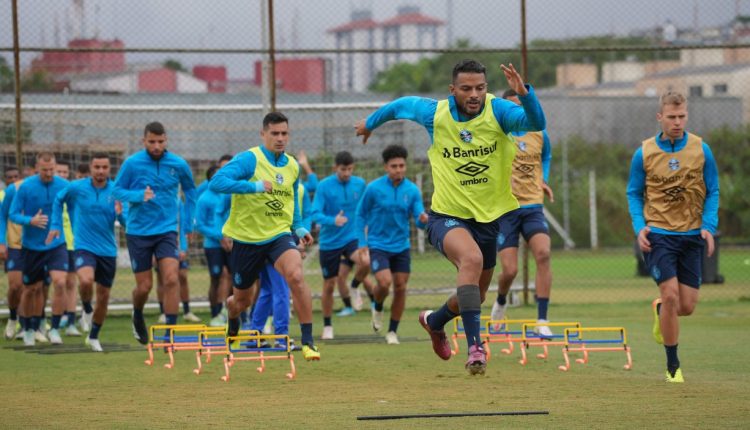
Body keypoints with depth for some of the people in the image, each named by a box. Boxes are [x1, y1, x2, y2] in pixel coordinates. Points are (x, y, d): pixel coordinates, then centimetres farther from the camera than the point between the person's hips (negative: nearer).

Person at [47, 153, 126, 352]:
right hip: (84, 246, -2)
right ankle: (87, 310, 1)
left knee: (103, 297, 9)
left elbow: (126, 223, -4)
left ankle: (93, 337, 29)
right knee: (86, 280, -30)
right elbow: (59, 200, 14)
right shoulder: (77, 187, -6)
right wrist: (56, 225, 11)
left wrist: (121, 214, -25)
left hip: (108, 251, 2)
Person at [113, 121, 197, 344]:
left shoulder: (179, 165, -2)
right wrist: (139, 196, -21)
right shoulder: (132, 163, -8)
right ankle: (137, 317, 36)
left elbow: (190, 190, 16)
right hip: (138, 232, -1)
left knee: (171, 279, -16)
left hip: (166, 229, 1)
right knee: (144, 286, 3)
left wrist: (189, 223, 15)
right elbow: (117, 190, -2)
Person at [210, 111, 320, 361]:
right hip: (246, 239, -2)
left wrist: (298, 227, 11)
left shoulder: (293, 166, 5)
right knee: (242, 300, 13)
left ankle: (308, 341, -23)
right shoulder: (249, 160, -14)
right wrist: (254, 186, -36)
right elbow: (216, 183, -28)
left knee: (296, 276, -28)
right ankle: (232, 330, 50)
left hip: (279, 235, 3)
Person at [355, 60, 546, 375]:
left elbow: (536, 123, -31)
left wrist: (524, 93, -48)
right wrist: (371, 123, 28)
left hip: (488, 218, 3)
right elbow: (402, 105, 13)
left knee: (475, 296, 18)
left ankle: (434, 321, 52)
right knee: (472, 258, -35)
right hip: (447, 216, -3)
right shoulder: (434, 113, -9)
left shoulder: (497, 111, -13)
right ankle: (474, 346, -36)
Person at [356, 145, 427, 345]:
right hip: (378, 244, -3)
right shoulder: (374, 188, -9)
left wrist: (423, 219, -29)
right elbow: (361, 214, 2)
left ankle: (393, 332, 17)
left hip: (401, 246, 3)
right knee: (384, 282, -20)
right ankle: (377, 308, 14)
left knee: (400, 287, 2)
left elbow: (419, 219, -4)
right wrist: (362, 242, -3)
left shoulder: (412, 190, -2)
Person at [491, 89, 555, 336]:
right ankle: (501, 301, 31)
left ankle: (542, 320, -19)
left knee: (543, 254, -23)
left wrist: (543, 181, 13)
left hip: (533, 206, 2)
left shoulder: (539, 134, 8)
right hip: (504, 209, -2)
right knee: (510, 270, -8)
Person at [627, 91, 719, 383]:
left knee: (687, 306, 1)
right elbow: (634, 194, 7)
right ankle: (672, 366, -2)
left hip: (691, 236, 2)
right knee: (670, 295, -15)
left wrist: (708, 227, -8)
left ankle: (659, 309, 39)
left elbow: (712, 192, 6)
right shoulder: (644, 154, -3)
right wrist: (639, 227, -8)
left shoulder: (701, 150, -2)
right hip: (658, 235, -2)